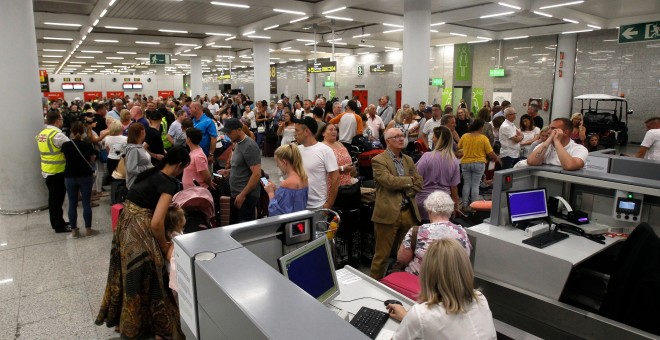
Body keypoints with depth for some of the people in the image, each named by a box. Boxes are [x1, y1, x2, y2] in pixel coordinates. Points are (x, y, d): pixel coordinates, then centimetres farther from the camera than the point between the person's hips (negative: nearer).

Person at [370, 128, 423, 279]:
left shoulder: (408, 160, 17)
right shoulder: (378, 160, -5)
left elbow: (419, 183, 12)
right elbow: (389, 181, -18)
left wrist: (406, 191, -6)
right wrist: (409, 180, -3)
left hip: (408, 212, 6)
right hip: (388, 213, -6)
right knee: (382, 255, 2)